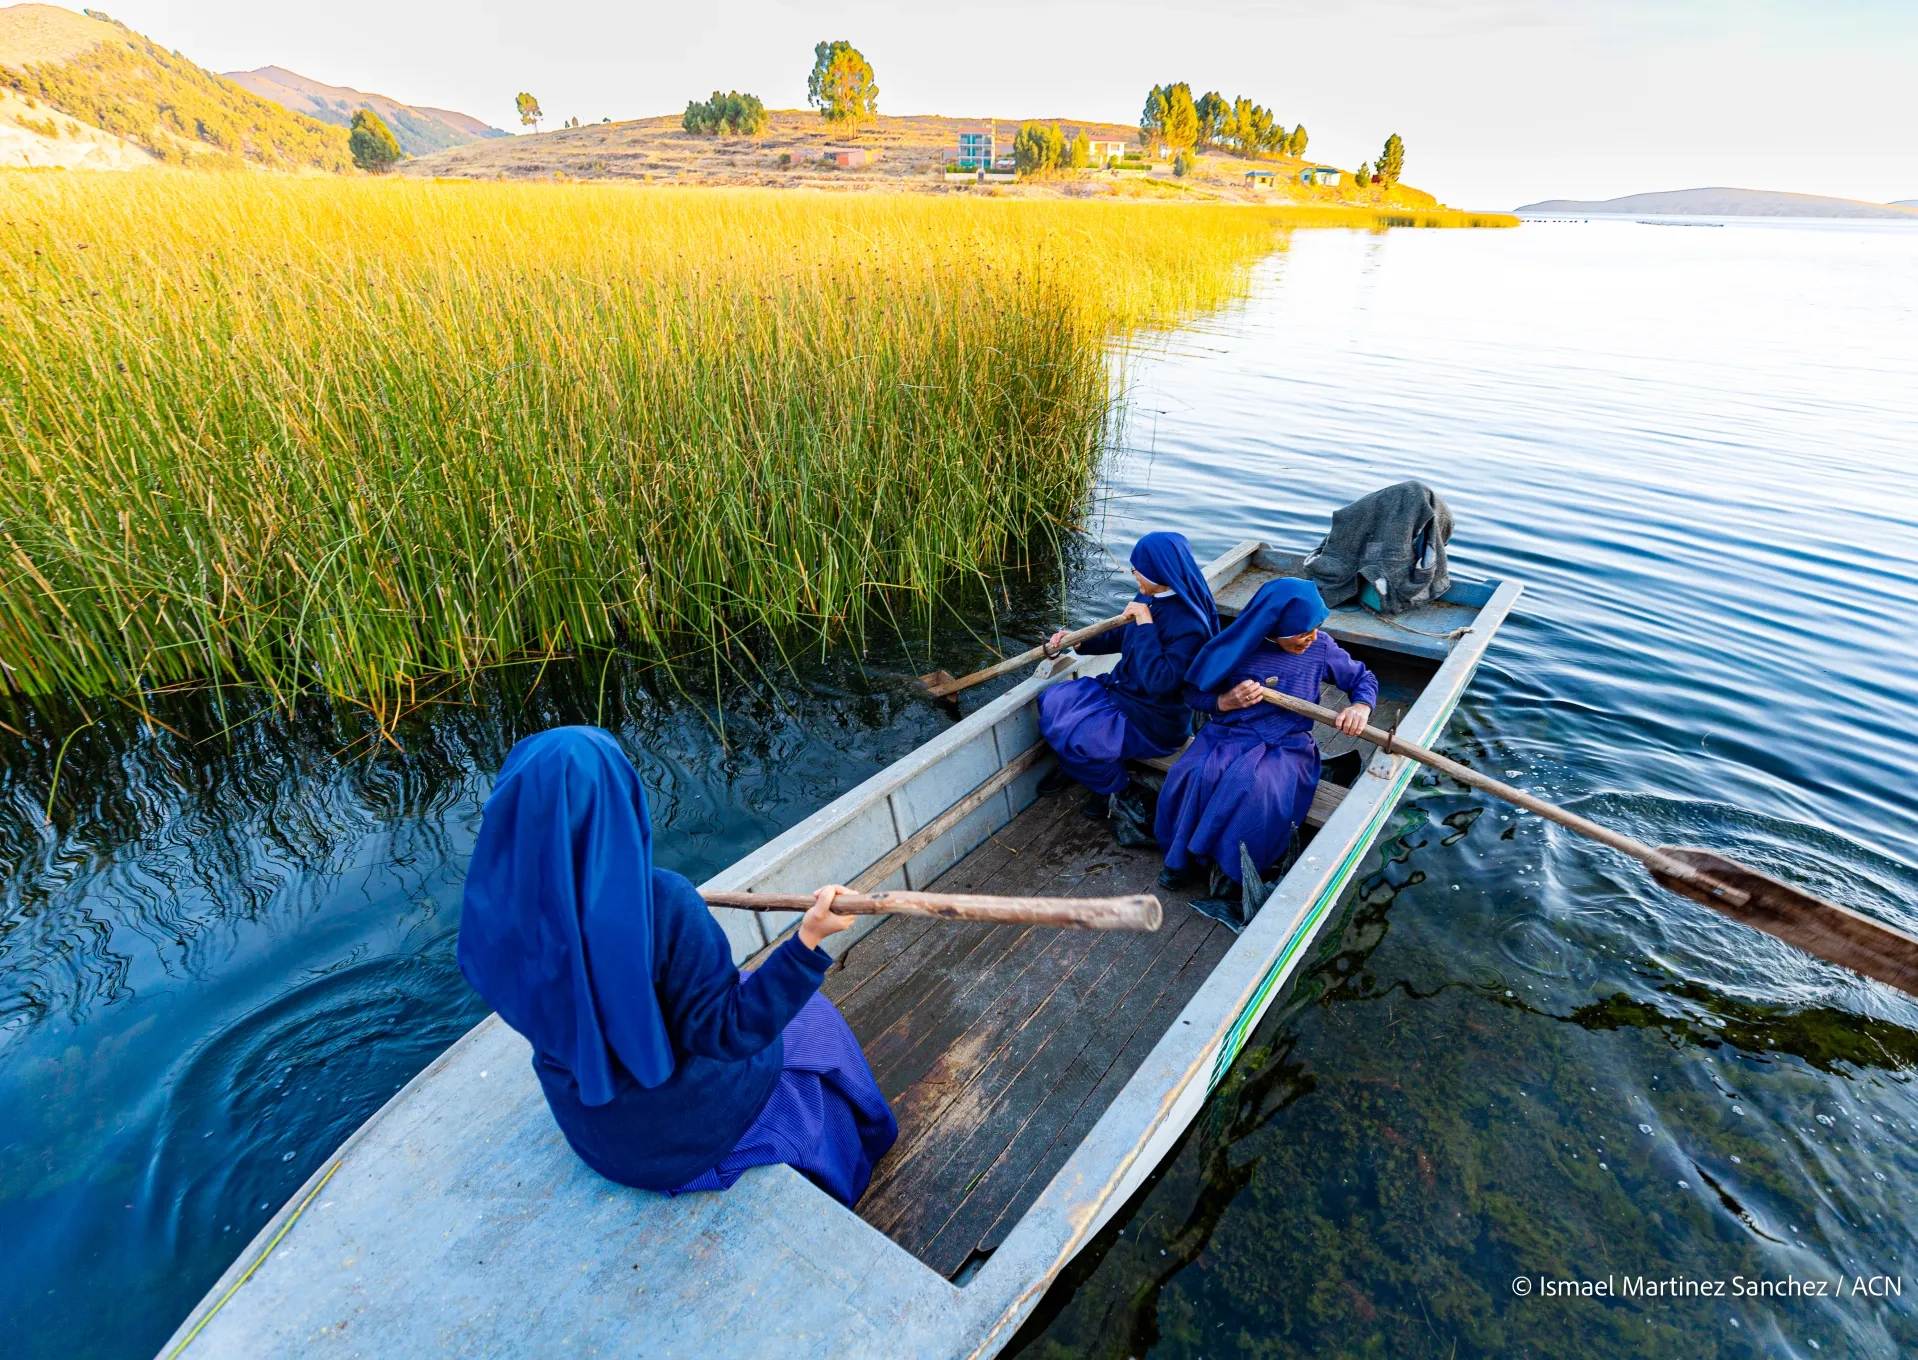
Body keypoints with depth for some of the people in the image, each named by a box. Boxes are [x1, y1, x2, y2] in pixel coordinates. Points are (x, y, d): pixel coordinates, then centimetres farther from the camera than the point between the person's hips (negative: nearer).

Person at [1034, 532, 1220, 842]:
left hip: (1152, 718, -8)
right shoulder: (1149, 598, -2)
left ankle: (1118, 792, 7)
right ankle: (1075, 766, 21)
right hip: (1121, 689, 8)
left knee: (1075, 737, -21)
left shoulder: (1189, 624, -26)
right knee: (1051, 704, -1)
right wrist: (1078, 641, 4)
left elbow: (1158, 680, -34)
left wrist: (1145, 622, -30)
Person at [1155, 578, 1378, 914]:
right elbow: (1194, 693, 4)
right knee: (1194, 776, -31)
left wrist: (1361, 706, -11)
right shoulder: (1240, 644, -4)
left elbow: (1363, 678, 11)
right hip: (1229, 734, 1)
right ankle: (1184, 856, -6)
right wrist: (1225, 701, -17)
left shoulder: (1321, 648, -2)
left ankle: (1234, 871, -12)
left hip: (1286, 747, -1)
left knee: (1257, 790, -36)